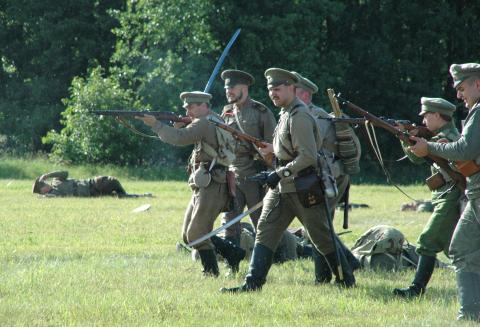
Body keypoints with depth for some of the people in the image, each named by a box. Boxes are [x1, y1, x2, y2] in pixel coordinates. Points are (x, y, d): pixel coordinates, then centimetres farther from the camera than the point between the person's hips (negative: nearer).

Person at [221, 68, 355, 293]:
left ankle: (346, 279, 16)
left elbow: (308, 156, -24)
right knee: (265, 231, 1)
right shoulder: (285, 114, 13)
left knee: (322, 237, 2)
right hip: (282, 189, 9)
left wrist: (280, 173, -22)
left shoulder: (299, 116, -17)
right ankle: (253, 282, -2)